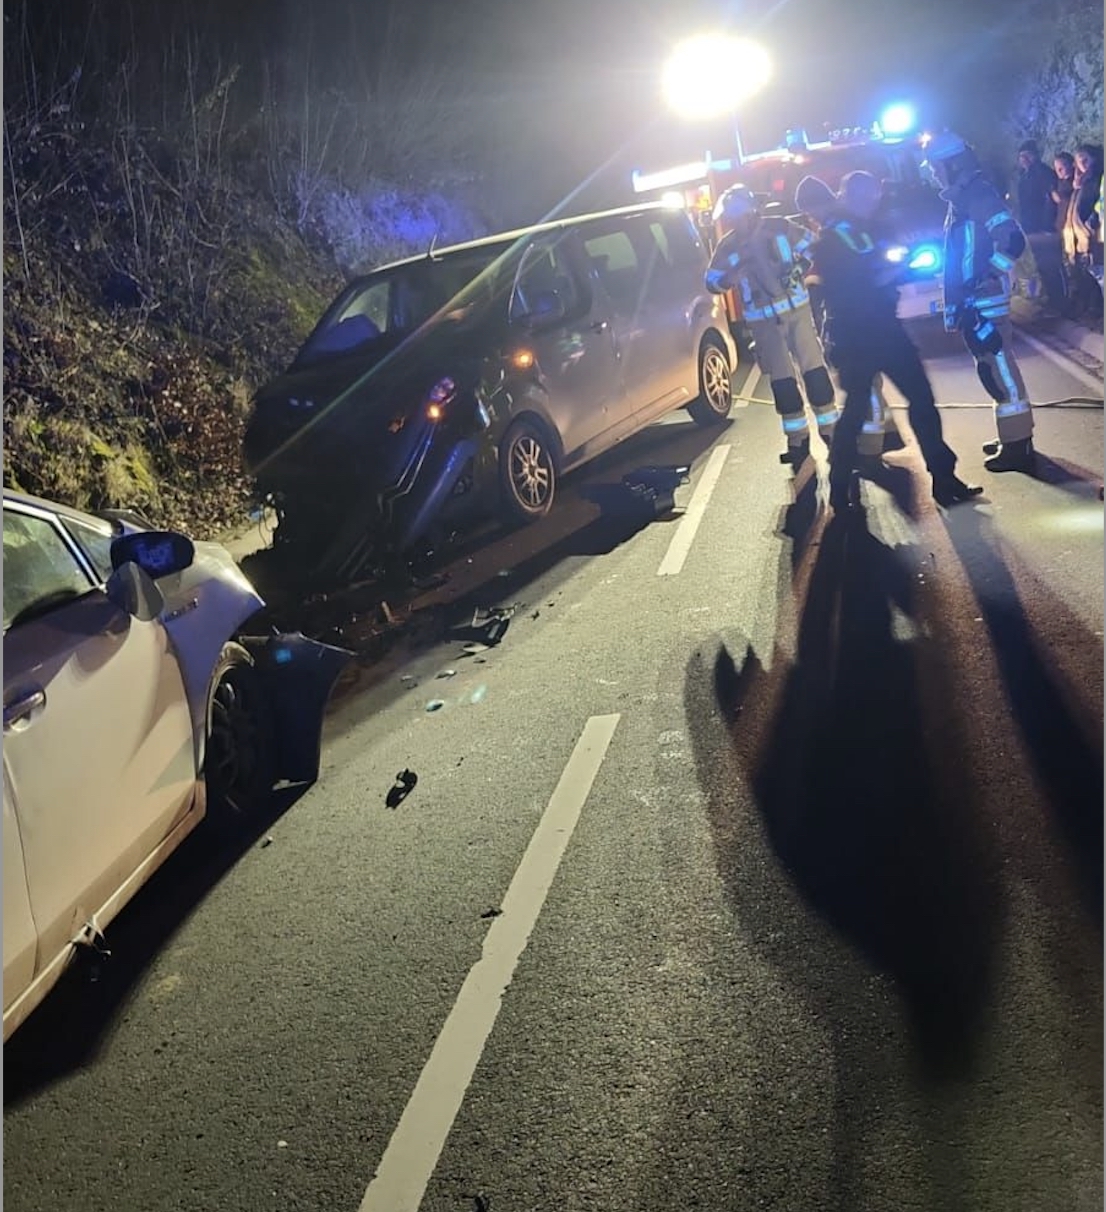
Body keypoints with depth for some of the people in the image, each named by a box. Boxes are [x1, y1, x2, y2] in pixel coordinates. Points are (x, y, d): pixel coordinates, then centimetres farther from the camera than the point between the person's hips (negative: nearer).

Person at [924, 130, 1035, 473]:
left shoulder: (979, 194, -13)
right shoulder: (960, 199, 17)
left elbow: (1013, 240, -24)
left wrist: (985, 279, -22)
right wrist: (958, 300, 21)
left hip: (984, 302, -10)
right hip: (972, 303, 10)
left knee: (999, 369, -7)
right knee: (991, 369, 16)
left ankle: (1018, 447, -3)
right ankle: (1013, 436, 26)